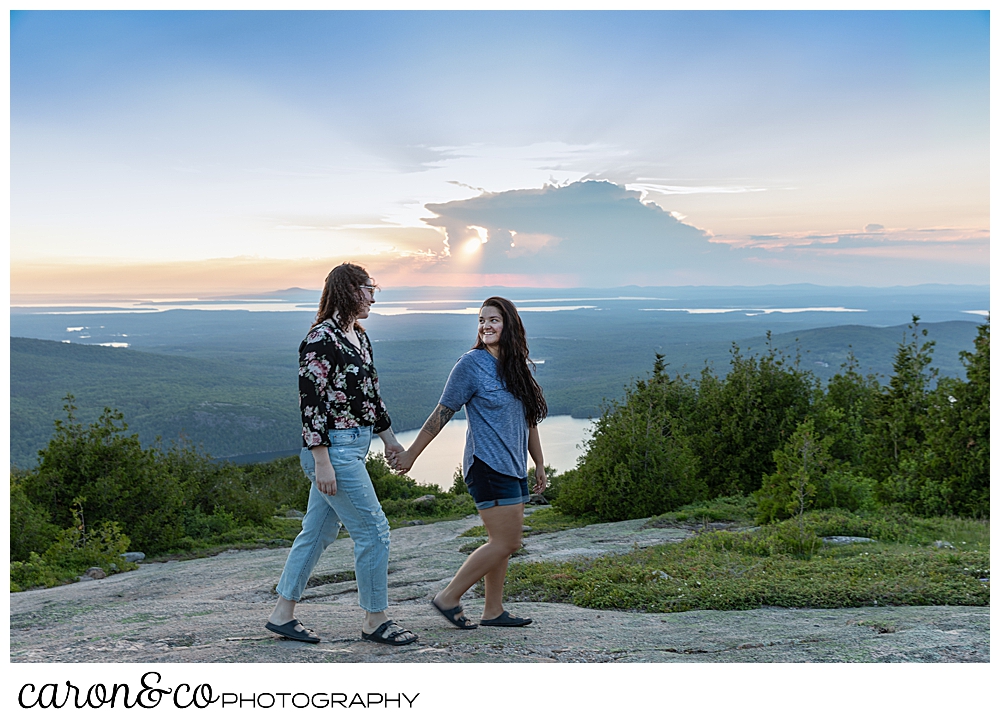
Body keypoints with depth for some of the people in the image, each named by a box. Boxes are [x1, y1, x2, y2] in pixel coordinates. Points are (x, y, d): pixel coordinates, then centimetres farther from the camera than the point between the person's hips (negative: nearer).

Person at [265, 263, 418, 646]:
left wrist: (388, 435, 26)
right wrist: (321, 462, -21)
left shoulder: (359, 337, 13)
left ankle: (282, 614, 23)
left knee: (318, 531, 13)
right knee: (373, 530, -3)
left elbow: (370, 392, 22)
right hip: (333, 448, -9)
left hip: (354, 445, 9)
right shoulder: (320, 340, -15)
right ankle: (375, 620, 11)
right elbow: (310, 402, -18)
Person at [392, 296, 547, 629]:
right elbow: (442, 413, -7)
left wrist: (539, 464, 20)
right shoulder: (472, 363, -9)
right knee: (506, 542, -9)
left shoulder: (515, 366, 11)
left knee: (504, 542, 10)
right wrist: (411, 454, -5)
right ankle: (448, 598, 2)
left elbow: (528, 419, 19)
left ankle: (493, 610, 19)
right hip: (487, 466, -8)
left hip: (514, 467, 8)